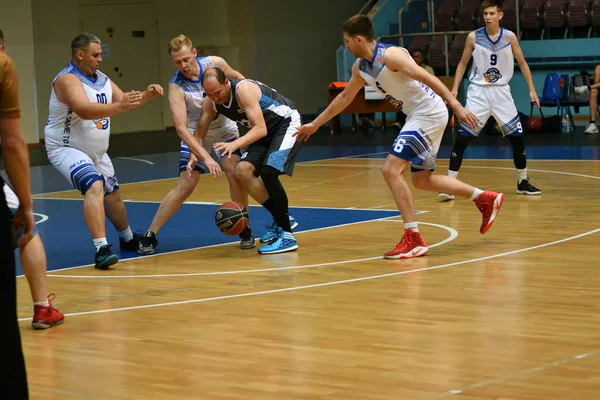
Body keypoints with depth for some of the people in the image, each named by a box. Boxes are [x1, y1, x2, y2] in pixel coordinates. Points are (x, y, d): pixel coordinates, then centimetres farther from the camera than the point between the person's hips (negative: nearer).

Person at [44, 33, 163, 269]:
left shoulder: (101, 78, 3)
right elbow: (84, 110, -39)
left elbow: (123, 100, 13)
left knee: (112, 194, 22)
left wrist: (146, 96, -5)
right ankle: (102, 249, -35)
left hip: (95, 151, 9)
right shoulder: (68, 80, -23)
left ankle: (127, 239, 46)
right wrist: (119, 106, -48)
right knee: (94, 187, -31)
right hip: (67, 148, -9)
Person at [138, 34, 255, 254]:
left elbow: (238, 79, 4)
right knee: (185, 185, -11)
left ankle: (244, 230, 0)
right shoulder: (176, 87, -28)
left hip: (225, 127, 2)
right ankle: (149, 236, -3)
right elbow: (181, 128, -35)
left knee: (234, 172, -17)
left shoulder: (215, 63, -19)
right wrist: (205, 156, -43)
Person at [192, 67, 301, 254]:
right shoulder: (210, 101, -10)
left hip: (287, 124, -8)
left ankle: (287, 235, -17)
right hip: (265, 131, 8)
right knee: (242, 170, -8)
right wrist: (194, 156, -18)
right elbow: (199, 132, 0)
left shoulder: (244, 89, -32)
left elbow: (260, 128, -37)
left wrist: (235, 144, -52)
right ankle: (281, 219, 8)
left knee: (268, 171, -25)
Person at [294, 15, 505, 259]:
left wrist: (456, 106, -33)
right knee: (421, 180, 17)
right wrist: (314, 125, 27)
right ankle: (485, 199, 27)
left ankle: (413, 239, -15)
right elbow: (344, 97, 22)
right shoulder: (360, 67, 8)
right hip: (418, 116, 10)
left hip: (429, 114, -10)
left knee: (391, 169, -16)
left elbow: (428, 78, -26)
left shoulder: (390, 55, -20)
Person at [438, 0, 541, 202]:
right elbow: (463, 63, 6)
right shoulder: (474, 37, -5)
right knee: (462, 138, -10)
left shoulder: (510, 37, -3)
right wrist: (454, 89, -4)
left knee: (517, 137, 3)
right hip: (478, 91, -1)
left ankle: (522, 182, 20)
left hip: (501, 92, 1)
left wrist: (532, 89, 0)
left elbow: (522, 63, 7)